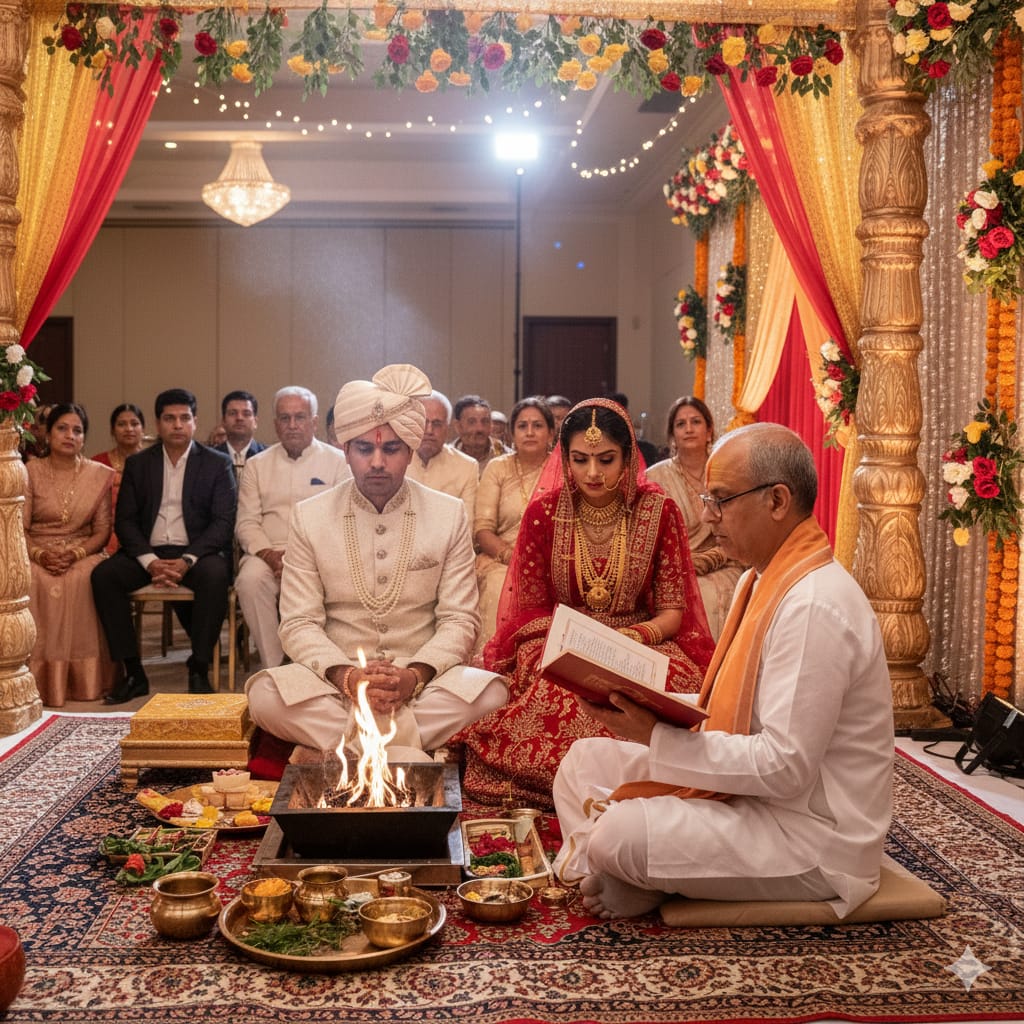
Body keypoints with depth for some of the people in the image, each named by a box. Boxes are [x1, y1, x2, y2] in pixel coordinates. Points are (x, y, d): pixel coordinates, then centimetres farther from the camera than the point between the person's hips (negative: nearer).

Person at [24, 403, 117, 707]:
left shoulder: (100, 475, 6)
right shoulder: (31, 472, 5)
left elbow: (102, 530, 3)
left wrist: (75, 554, -16)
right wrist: (40, 554, -19)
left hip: (83, 554, 0)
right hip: (37, 555, 0)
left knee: (82, 582, -35)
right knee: (35, 585, -34)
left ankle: (83, 677, -24)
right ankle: (39, 677, -27)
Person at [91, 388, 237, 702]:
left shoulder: (217, 464, 5)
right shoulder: (138, 464, 12)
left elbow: (223, 522, -4)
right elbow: (125, 520, 5)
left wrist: (187, 561, -19)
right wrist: (150, 561, -13)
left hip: (197, 552, -3)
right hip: (148, 551, 3)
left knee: (215, 574, -35)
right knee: (103, 574, -24)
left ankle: (199, 671, -23)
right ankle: (133, 673, -19)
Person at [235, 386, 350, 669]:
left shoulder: (338, 462, 9)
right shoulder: (257, 465, 17)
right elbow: (246, 522, 10)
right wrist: (269, 554, -11)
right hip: (269, 552, 2)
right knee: (250, 579, -32)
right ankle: (272, 665, -24)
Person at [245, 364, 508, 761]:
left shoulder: (449, 515, 4)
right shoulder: (308, 517, 4)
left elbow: (460, 619, 1)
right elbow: (299, 623, -1)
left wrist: (415, 675, -18)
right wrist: (346, 676, -20)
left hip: (424, 680, 1)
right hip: (337, 680, -1)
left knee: (492, 696, -31)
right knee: (265, 696, -31)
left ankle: (331, 747, -19)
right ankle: (412, 754, -21)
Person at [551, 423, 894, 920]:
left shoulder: (815, 607, -24)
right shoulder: (762, 580, 9)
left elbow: (785, 765, -28)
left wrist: (656, 738, -25)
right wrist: (650, 708, -2)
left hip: (810, 838, -10)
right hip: (746, 792, 10)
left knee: (621, 831, -26)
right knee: (585, 762, 8)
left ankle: (622, 889, 5)